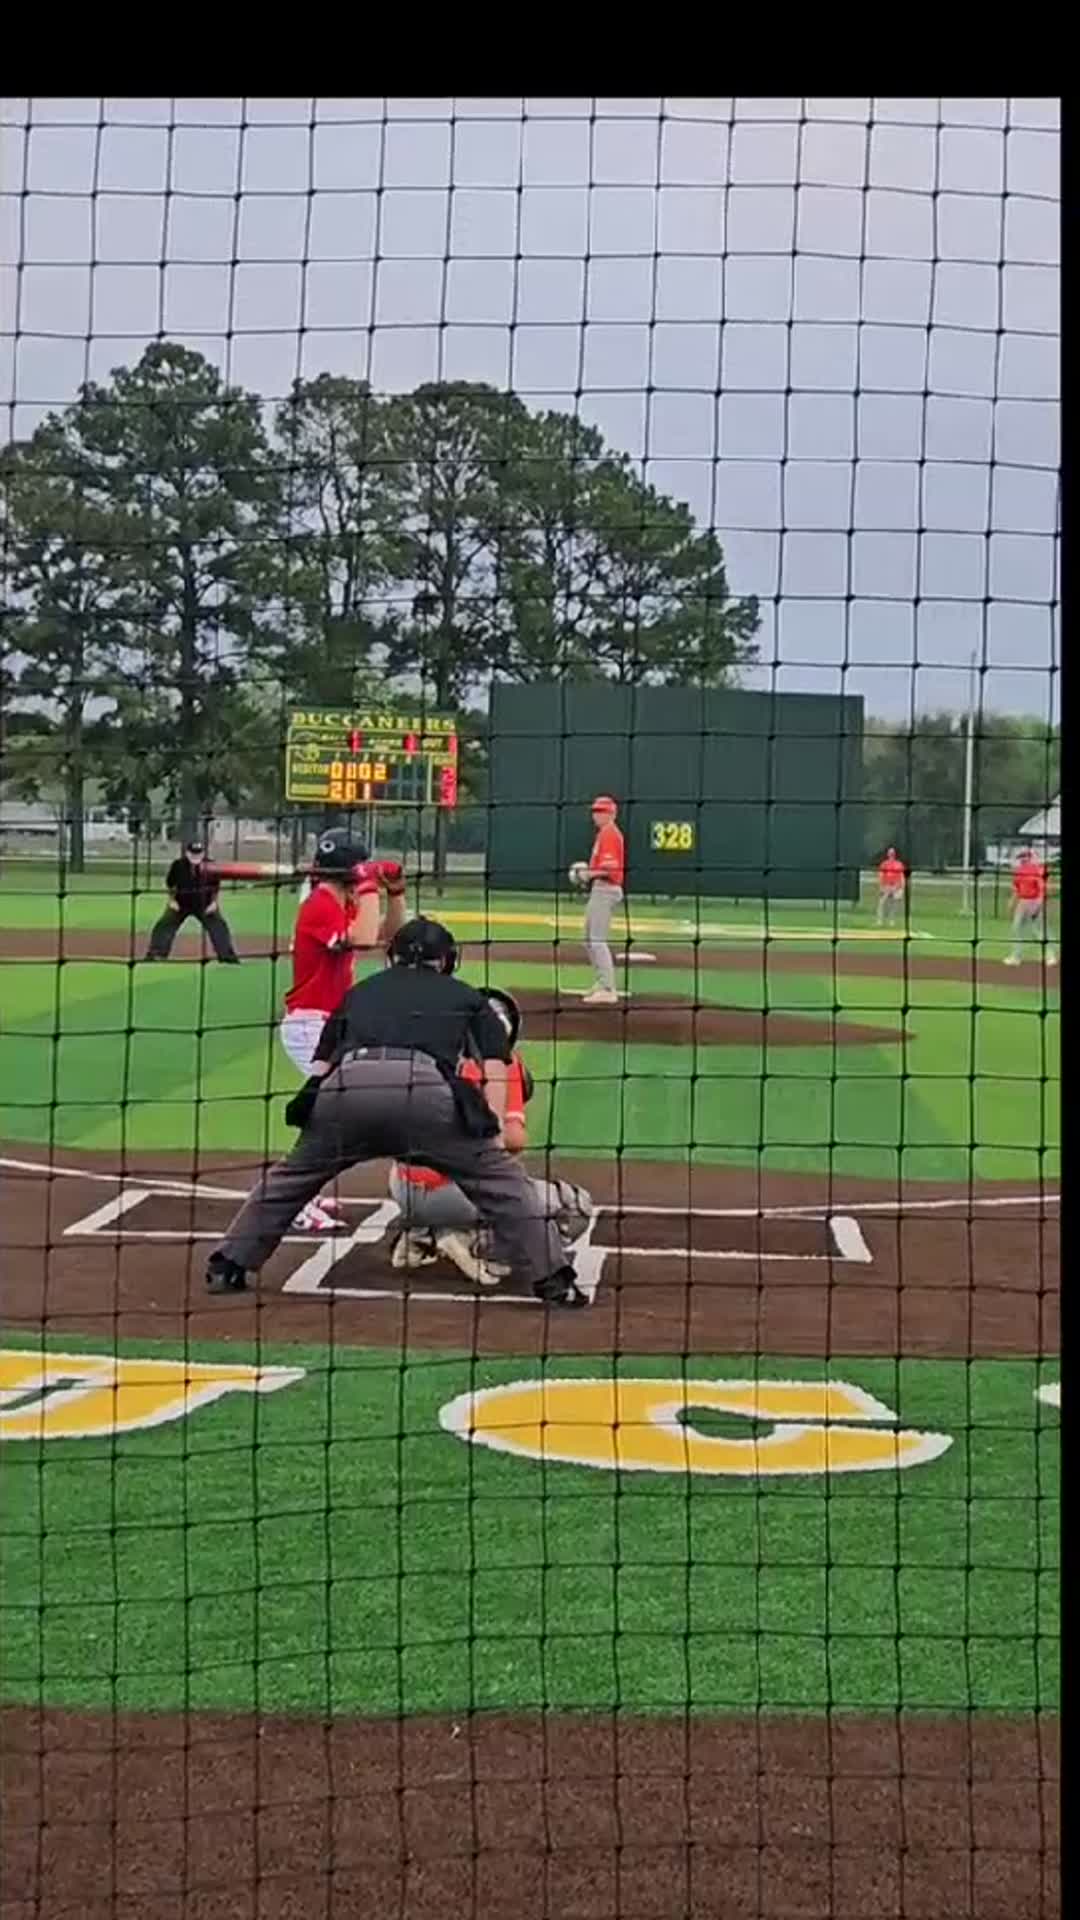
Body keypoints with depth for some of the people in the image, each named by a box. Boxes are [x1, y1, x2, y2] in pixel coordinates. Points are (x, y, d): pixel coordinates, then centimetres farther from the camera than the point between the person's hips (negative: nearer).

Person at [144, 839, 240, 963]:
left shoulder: (210, 866, -15)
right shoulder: (178, 865, -17)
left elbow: (216, 885, -1)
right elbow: (170, 884, -3)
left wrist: (214, 902, -5)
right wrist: (172, 900, -5)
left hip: (204, 905, 0)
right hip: (181, 903, 0)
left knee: (218, 926, -5)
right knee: (165, 926, -9)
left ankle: (228, 956, 3)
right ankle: (154, 954, -3)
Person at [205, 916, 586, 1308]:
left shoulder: (360, 990, 36)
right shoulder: (466, 996, 31)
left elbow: (321, 1063, 31)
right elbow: (495, 1062, 16)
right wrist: (495, 1133, 10)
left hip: (347, 1084, 2)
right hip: (427, 1088, -2)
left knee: (292, 1174, 25)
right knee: (499, 1177, 11)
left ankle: (226, 1267, 26)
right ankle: (553, 1281, 5)